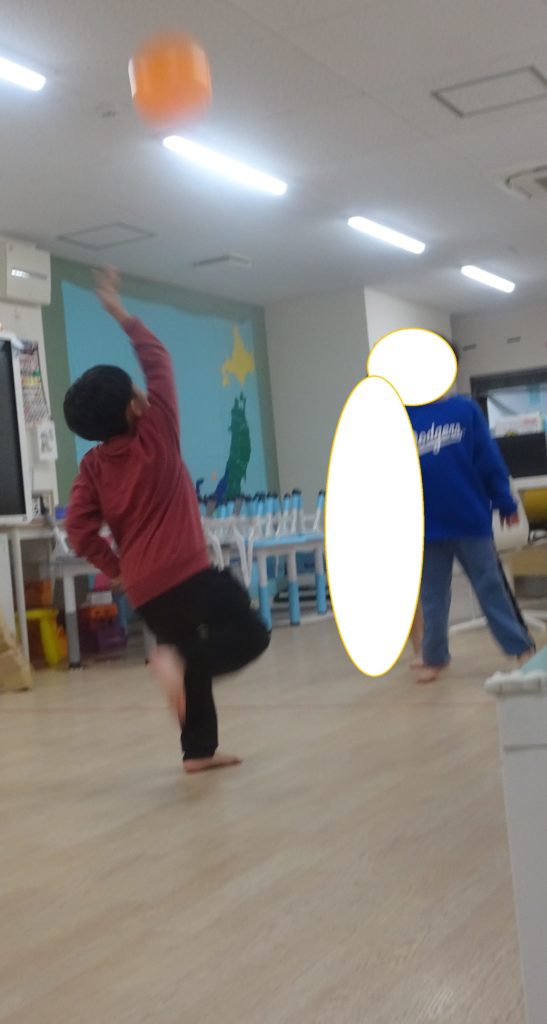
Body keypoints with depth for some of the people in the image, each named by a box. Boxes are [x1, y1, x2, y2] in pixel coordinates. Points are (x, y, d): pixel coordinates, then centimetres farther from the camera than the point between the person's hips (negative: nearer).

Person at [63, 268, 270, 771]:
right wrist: (121, 313, 9)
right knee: (250, 634, 1)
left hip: (143, 587, 6)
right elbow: (158, 362, 3)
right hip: (188, 573, -6)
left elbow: (80, 531, -3)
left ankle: (199, 750, 23)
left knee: (193, 662, 20)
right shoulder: (157, 435, -7)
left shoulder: (92, 465, 3)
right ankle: (177, 656, -22)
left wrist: (114, 568, 11)